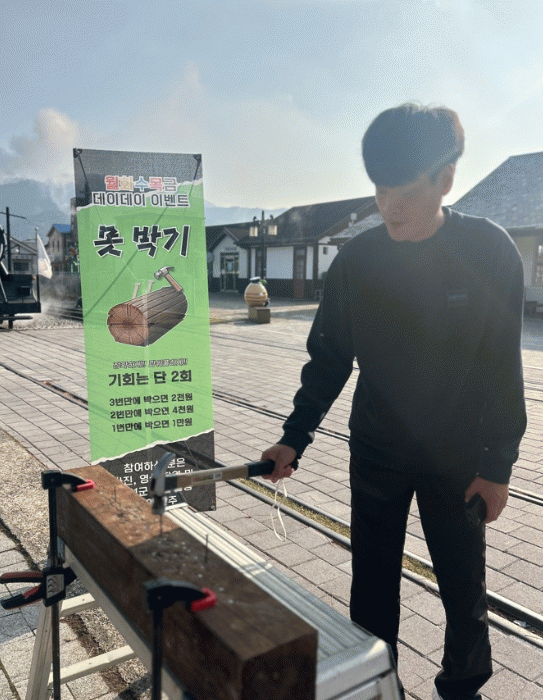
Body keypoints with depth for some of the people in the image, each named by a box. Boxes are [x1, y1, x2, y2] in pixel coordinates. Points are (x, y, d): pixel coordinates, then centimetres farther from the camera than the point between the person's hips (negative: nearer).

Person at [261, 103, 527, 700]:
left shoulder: (490, 251, -13)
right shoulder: (356, 259, -8)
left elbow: (504, 369, -8)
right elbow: (328, 359, -1)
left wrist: (497, 465, -8)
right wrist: (294, 438, -6)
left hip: (457, 457, -1)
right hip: (376, 452, 2)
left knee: (462, 584, 14)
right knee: (372, 584, 12)